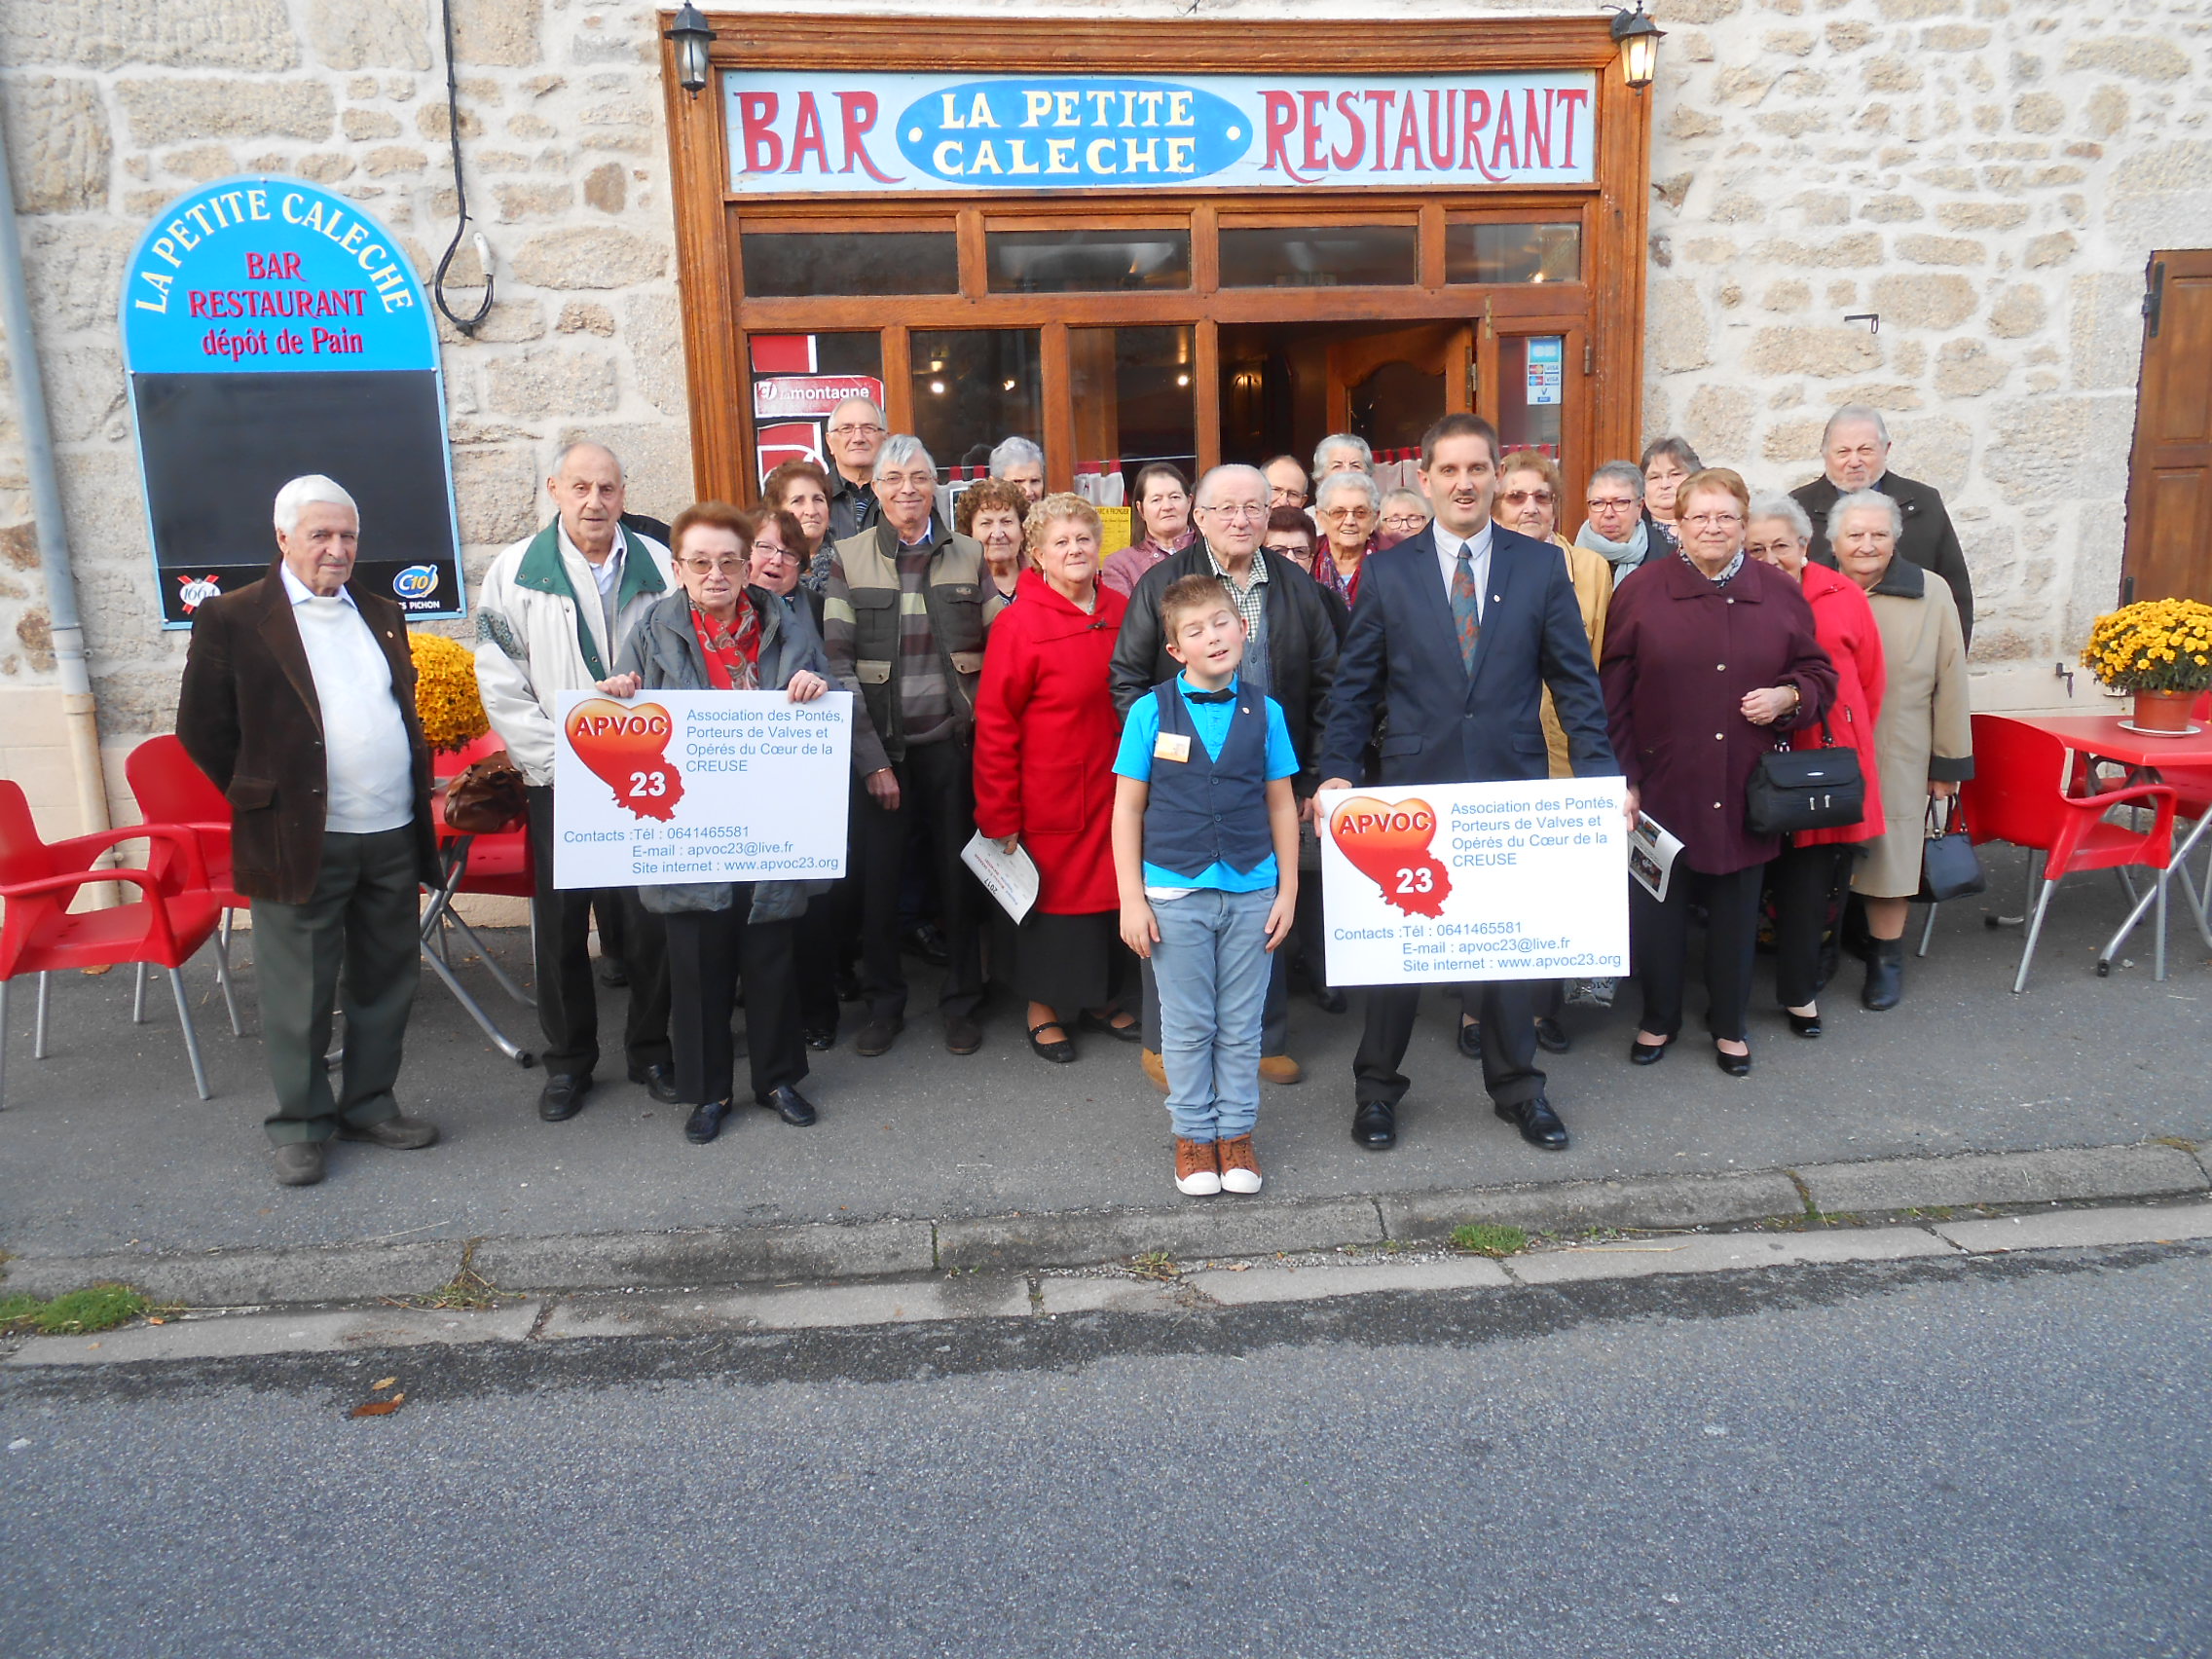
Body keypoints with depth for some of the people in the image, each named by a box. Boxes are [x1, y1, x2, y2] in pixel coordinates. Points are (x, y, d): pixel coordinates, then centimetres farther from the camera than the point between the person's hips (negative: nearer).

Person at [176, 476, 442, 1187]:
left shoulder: (382, 614, 13)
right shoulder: (233, 619, -4)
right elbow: (202, 728, -2)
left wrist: (413, 792, 13)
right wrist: (262, 799, 1)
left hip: (393, 836, 5)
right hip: (301, 840, -5)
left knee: (386, 983, 12)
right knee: (300, 995, 5)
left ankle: (369, 1104, 27)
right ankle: (300, 1122, 19)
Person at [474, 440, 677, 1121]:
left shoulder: (658, 566, 4)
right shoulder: (516, 570, 1)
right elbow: (501, 684, -2)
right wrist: (557, 759, -9)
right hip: (558, 782, -1)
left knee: (650, 919, 6)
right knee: (561, 924, 7)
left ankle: (651, 1050, 23)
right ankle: (568, 1061, 22)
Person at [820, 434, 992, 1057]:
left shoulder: (968, 556, 6)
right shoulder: (850, 557, 1)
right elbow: (838, 660, -4)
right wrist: (870, 758, -10)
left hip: (950, 742, 1)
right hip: (879, 745, -1)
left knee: (958, 872, 7)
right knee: (878, 876, 5)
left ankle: (961, 1002, 23)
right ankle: (883, 1002, 22)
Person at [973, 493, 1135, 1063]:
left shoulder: (1122, 613, 2)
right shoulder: (1019, 624, -13)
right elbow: (994, 726, -12)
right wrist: (999, 816, -12)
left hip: (1114, 790, 5)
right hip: (1049, 797, -5)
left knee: (1109, 887, 15)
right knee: (1052, 892, 7)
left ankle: (1102, 998, 34)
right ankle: (1043, 1007, 27)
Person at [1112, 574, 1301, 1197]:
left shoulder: (1264, 711, 1)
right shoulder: (1151, 711, -4)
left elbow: (1281, 805, 7)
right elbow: (1128, 807, -2)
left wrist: (1288, 891, 4)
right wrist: (1131, 899, -6)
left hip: (1251, 892, 2)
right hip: (1175, 893, -1)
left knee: (1241, 1026, 11)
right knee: (1188, 1026, 9)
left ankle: (1235, 1133, 26)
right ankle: (1194, 1134, 25)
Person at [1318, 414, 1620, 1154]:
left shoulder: (1541, 566, 3)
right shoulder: (1387, 572, 2)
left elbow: (1574, 678, 3)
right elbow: (1354, 685, 2)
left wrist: (1600, 775, -5)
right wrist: (1337, 772, -9)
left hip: (1512, 788, 1)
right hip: (1413, 788, 0)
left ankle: (1517, 1087, 30)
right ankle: (1376, 1086, 26)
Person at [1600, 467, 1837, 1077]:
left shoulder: (1780, 592, 6)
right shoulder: (1641, 588, -2)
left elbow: (1819, 672, 14)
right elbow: (1614, 691, -3)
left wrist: (1788, 695, -9)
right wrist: (1623, 776, -7)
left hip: (1745, 790, 2)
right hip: (1663, 782, -2)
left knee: (1736, 908, 11)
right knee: (1657, 906, 7)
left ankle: (1730, 1025, 28)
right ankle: (1659, 1018, 27)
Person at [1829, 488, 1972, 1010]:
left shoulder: (1931, 595, -1)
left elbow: (1950, 683, 2)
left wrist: (1948, 761, 1)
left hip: (1896, 763, 0)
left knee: (1887, 858, 6)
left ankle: (1886, 959, 23)